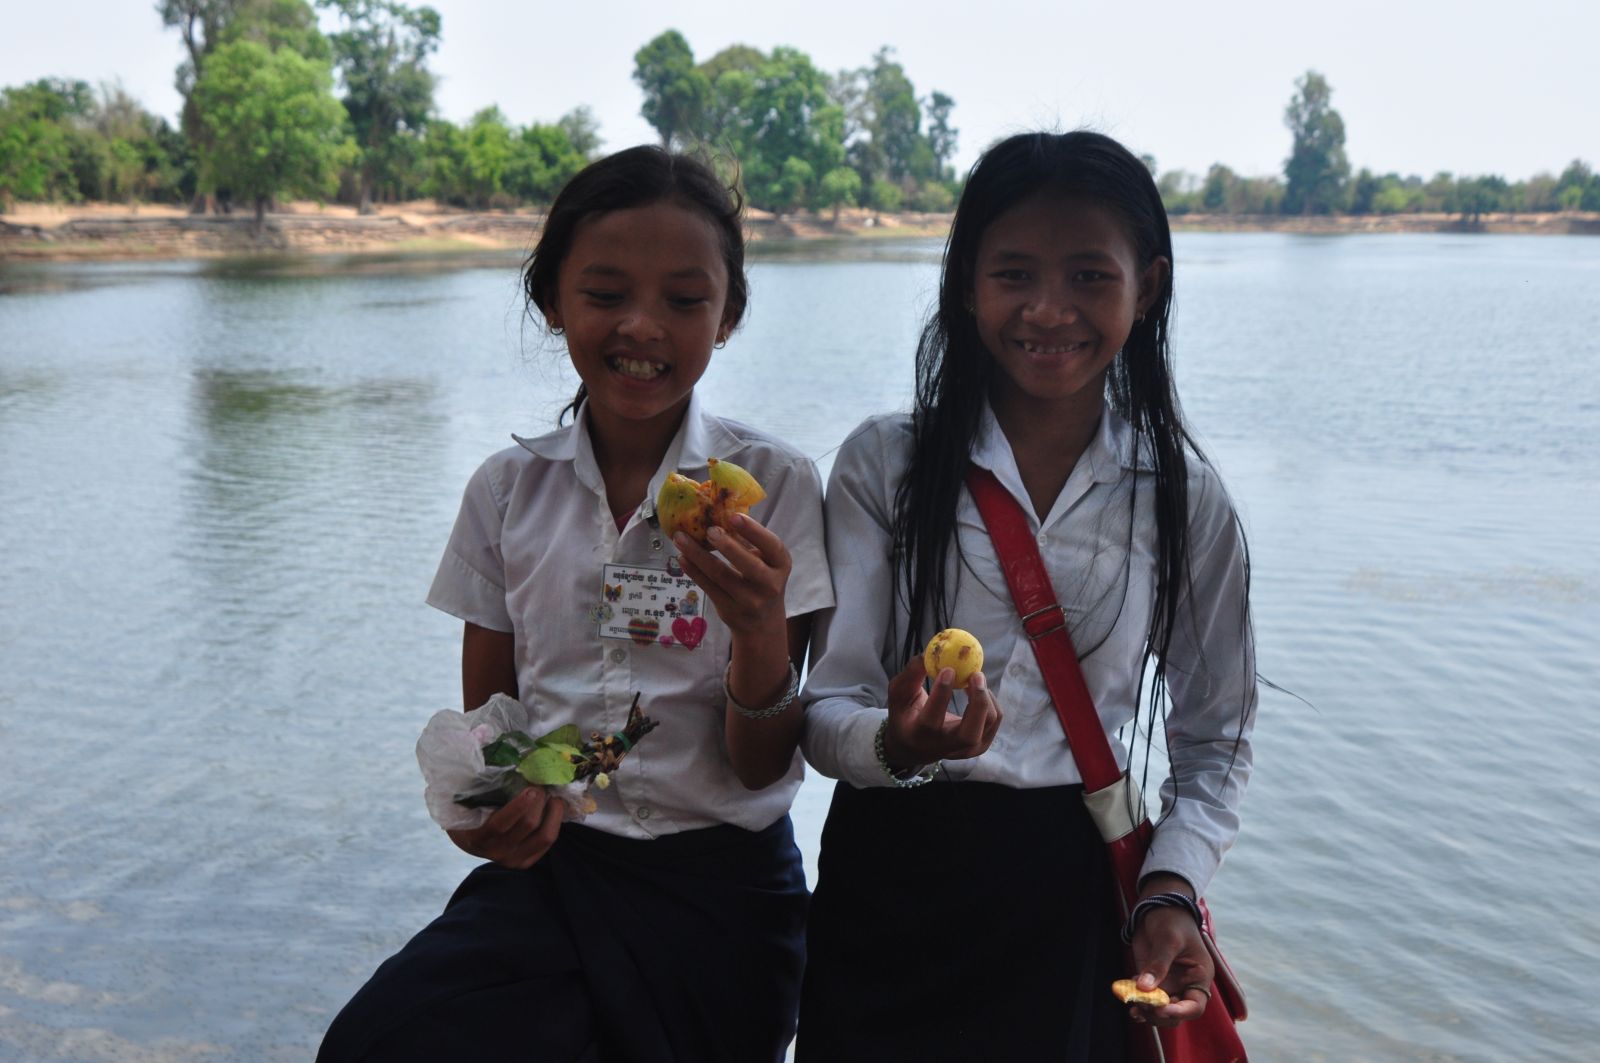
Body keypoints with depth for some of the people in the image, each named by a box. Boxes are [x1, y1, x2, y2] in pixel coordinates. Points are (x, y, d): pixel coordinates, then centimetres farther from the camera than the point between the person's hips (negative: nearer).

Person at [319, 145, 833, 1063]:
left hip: (717, 885, -1)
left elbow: (763, 765, -4)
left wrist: (759, 631, -24)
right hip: (547, 864, 2)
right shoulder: (510, 489, 3)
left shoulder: (775, 487, -4)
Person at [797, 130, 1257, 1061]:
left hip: (1071, 897, 1)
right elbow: (825, 710, -7)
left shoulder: (1186, 498, 0)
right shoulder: (884, 463, -5)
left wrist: (1173, 887, -9)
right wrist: (899, 743, -28)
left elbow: (1216, 738, 7)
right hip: (891, 883, 0)